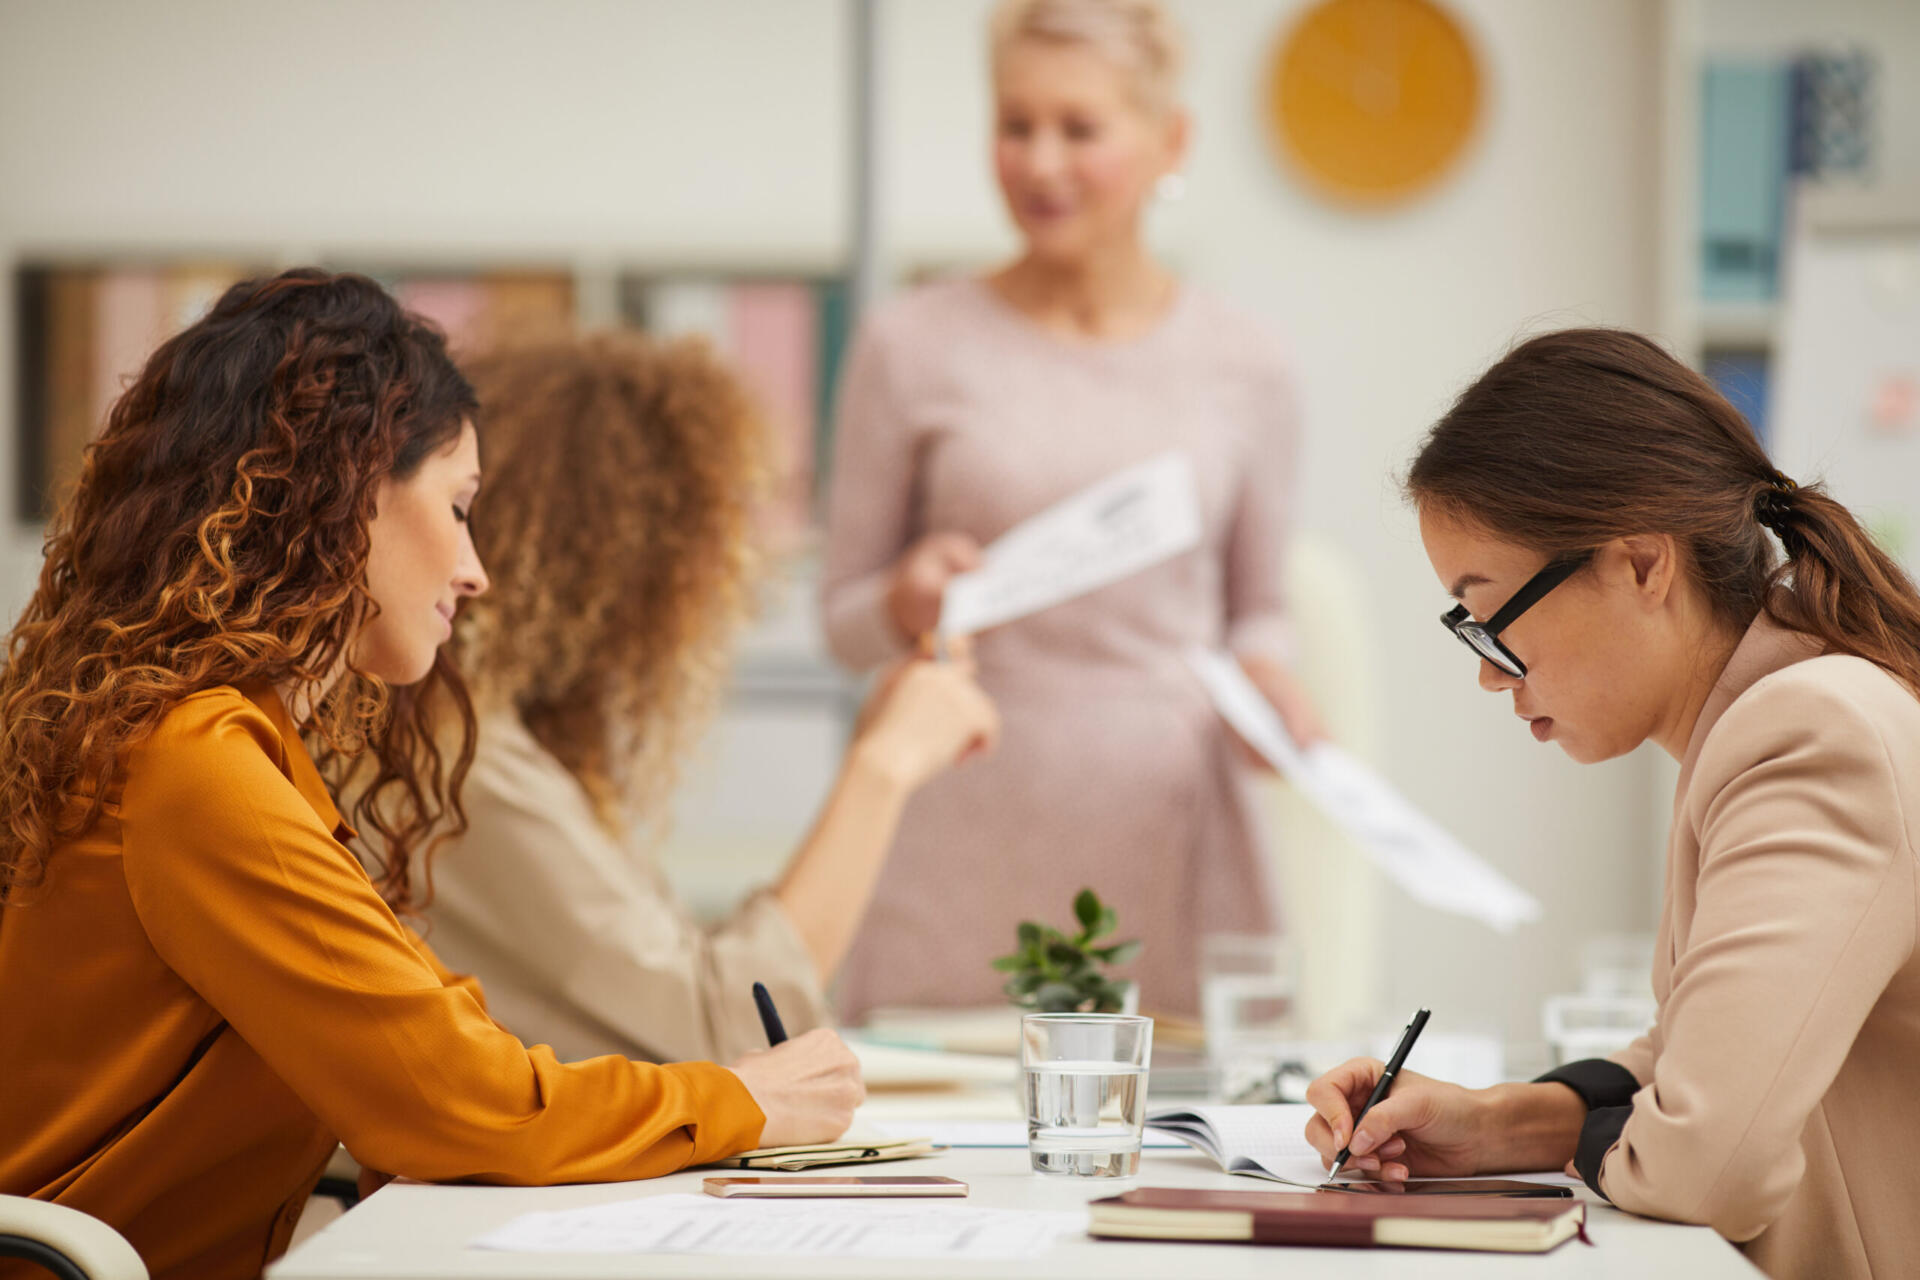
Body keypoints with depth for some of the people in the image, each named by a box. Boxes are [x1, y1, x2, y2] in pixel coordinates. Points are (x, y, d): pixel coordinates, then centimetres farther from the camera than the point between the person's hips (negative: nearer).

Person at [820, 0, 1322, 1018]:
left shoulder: (1240, 367, 7)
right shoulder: (913, 349, 3)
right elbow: (843, 621, 8)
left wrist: (1265, 675, -3)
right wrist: (908, 603, -12)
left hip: (1166, 827, 1)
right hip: (967, 846, -1)